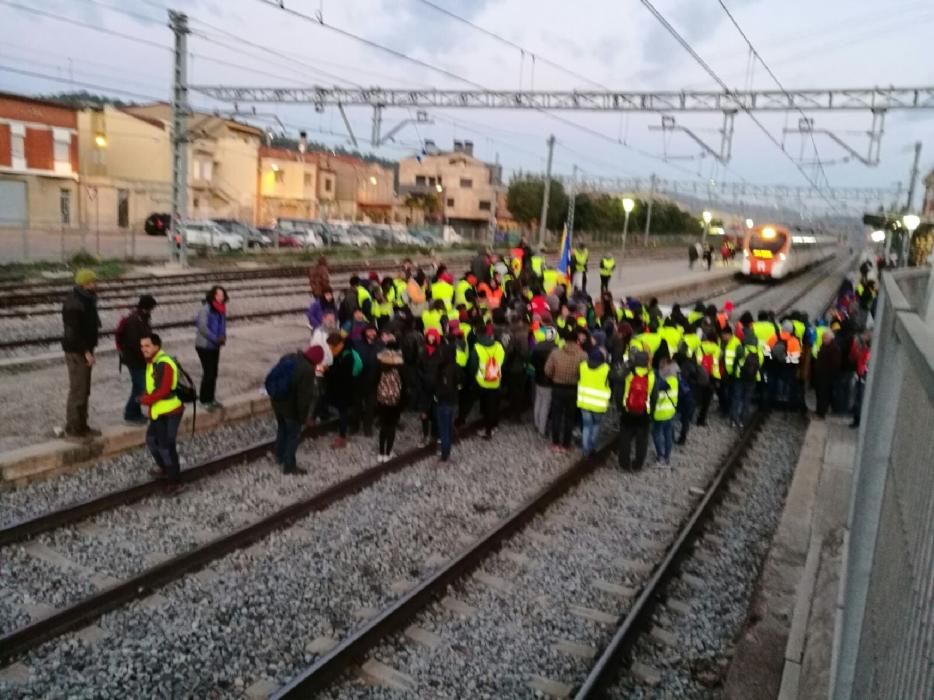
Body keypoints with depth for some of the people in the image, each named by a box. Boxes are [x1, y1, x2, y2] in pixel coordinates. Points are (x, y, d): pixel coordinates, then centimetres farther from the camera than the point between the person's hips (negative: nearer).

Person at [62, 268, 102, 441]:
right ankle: (72, 430, 4)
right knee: (77, 390, -4)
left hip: (84, 349, 10)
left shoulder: (87, 299, 11)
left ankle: (82, 426, 25)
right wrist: (86, 351, -22)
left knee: (84, 390, 16)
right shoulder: (74, 303, -20)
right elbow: (74, 331, -23)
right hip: (77, 351, -10)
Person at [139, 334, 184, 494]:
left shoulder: (163, 364, -21)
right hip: (159, 411, 10)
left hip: (169, 412, -10)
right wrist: (146, 398, 3)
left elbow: (163, 390, -26)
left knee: (166, 446, -6)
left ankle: (175, 481, 5)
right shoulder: (152, 362, 12)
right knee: (152, 440, 22)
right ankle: (165, 469, 40)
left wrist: (144, 400, -15)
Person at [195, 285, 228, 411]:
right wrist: (216, 339, -20)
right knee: (208, 372, -5)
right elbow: (202, 327, -21)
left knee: (214, 373, 12)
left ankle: (211, 398, 24)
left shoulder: (221, 309, 5)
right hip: (204, 345, -7)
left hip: (215, 346, 7)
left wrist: (223, 337, -5)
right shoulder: (205, 308, -17)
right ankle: (204, 400, 7)